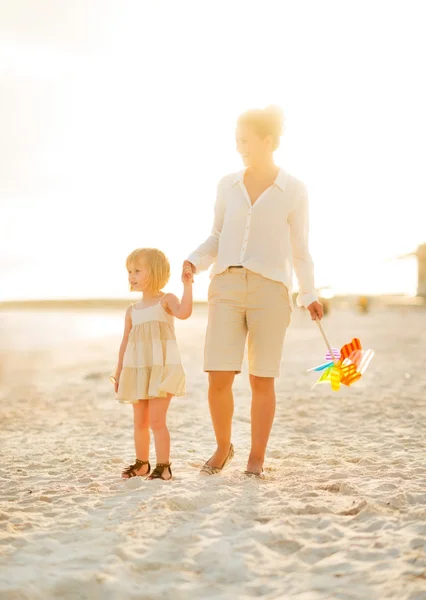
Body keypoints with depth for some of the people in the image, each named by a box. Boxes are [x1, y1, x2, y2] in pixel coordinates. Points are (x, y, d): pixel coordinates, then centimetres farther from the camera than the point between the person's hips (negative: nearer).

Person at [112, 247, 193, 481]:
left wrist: (187, 286, -29)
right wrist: (118, 373, 11)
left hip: (162, 368, -6)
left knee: (156, 420, -12)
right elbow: (125, 343, 14)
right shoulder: (132, 310, 13)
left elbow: (184, 312, -26)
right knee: (139, 421, 12)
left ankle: (163, 466, -4)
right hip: (138, 370, 6)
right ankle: (141, 463, 26)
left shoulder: (166, 300, -3)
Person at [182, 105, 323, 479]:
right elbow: (218, 239, 14)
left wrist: (309, 296, 9)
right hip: (227, 288, 2)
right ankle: (223, 447, 19)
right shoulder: (228, 186, 9)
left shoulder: (294, 190, 1)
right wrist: (194, 262, -4)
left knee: (262, 379, 0)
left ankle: (256, 458, 16)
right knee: (218, 377, -5)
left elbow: (299, 248, 9)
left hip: (269, 291, -2)